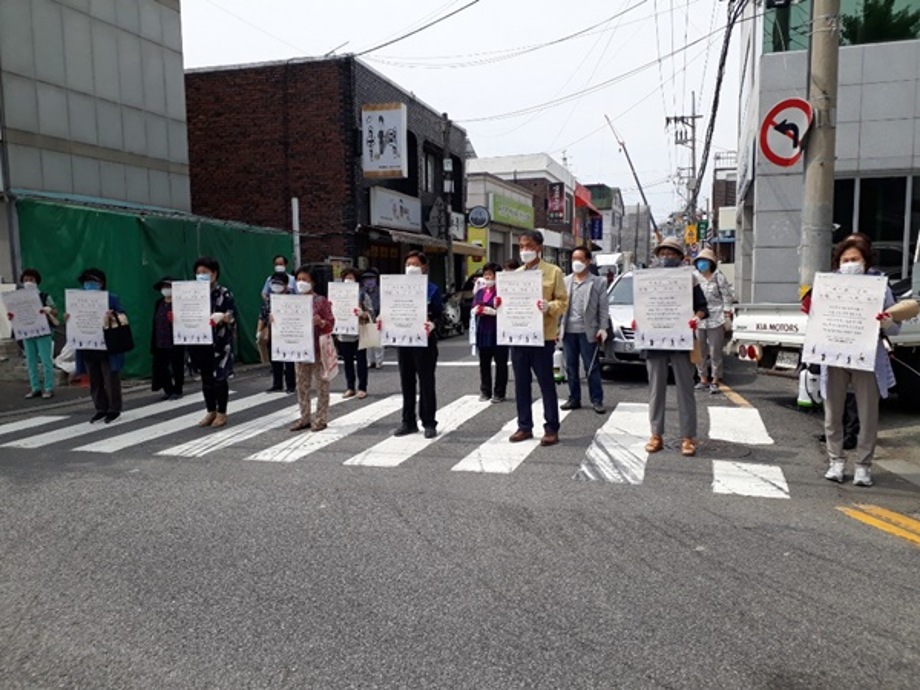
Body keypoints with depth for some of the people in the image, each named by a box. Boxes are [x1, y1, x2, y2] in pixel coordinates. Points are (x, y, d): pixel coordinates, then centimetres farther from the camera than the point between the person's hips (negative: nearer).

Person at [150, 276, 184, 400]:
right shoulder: (158, 303, 11)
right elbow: (155, 323, 11)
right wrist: (153, 344, 10)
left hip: (175, 343, -6)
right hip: (160, 343, 6)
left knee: (177, 368, 5)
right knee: (159, 367, 8)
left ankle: (177, 391, 19)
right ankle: (168, 390, 24)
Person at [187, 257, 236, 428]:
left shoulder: (224, 294, -5)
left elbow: (232, 316, -11)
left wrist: (223, 317, -31)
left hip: (219, 343, -5)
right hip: (200, 342, 5)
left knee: (219, 377, 0)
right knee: (205, 378, 10)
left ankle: (221, 413, 11)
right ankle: (211, 411, 22)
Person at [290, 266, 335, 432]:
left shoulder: (321, 301, -6)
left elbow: (331, 323, -8)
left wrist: (321, 322, -27)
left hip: (318, 349, -6)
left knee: (321, 385, 1)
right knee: (302, 385, 10)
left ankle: (320, 419, 8)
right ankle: (305, 418, 19)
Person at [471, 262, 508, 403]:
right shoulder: (479, 292, 15)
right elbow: (473, 308, 18)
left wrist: (493, 311, -22)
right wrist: (476, 310, -4)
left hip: (498, 332, -6)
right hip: (483, 331, 6)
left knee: (500, 363, 2)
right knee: (484, 363, 10)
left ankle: (499, 393, 10)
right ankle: (485, 392, 19)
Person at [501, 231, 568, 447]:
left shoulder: (553, 272, -1)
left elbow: (563, 302, -5)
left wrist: (549, 306, -25)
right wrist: (501, 304, -3)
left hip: (542, 336, -5)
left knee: (546, 384, 1)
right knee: (521, 384, 9)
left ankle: (551, 429, 10)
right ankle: (524, 426, 19)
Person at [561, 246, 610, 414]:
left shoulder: (598, 282, 2)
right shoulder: (566, 281, 10)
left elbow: (603, 308, 0)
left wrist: (603, 328, -9)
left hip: (588, 331, -3)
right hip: (568, 331, 3)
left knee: (592, 368, 0)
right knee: (571, 367, 9)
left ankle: (597, 400, 7)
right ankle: (574, 398, 18)